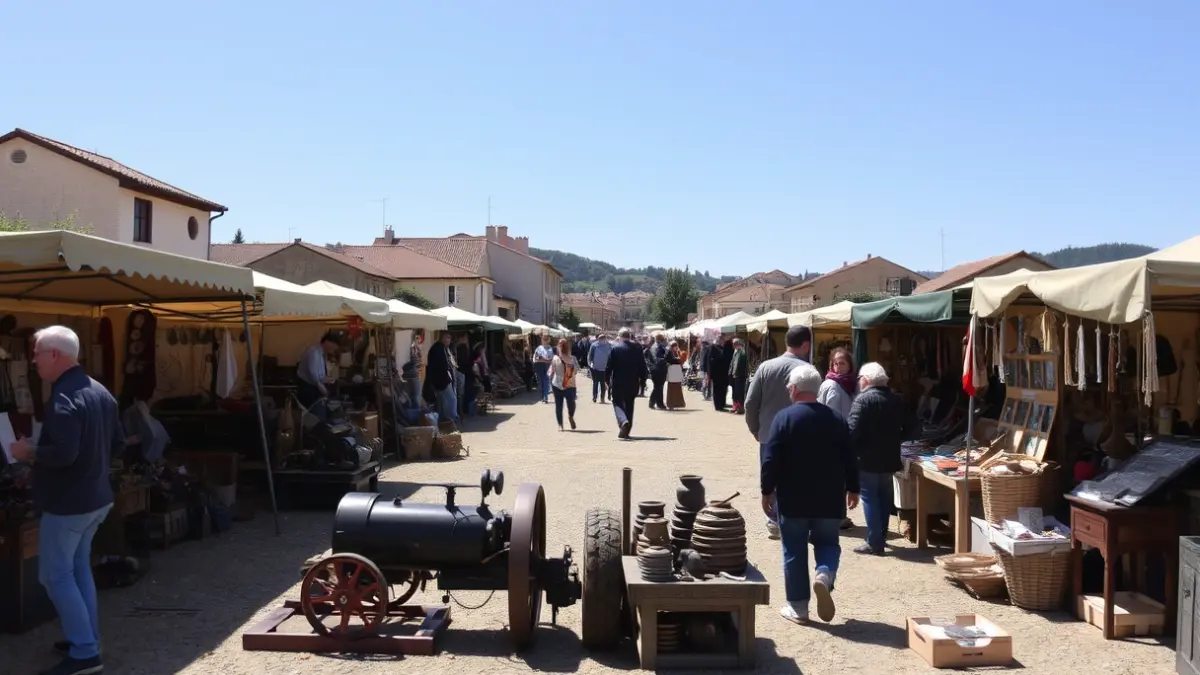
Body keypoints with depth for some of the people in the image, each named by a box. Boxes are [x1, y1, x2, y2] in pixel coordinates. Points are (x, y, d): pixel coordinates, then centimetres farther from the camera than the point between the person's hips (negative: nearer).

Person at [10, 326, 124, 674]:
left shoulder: (63, 398, -22)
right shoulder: (101, 392, 8)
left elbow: (63, 453, -30)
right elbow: (118, 445, 14)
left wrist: (30, 452, -14)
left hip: (67, 502, -9)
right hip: (96, 497, 9)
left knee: (56, 575, 1)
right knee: (79, 569, 19)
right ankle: (87, 640, 27)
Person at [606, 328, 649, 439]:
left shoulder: (615, 348, -9)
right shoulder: (637, 347, 0)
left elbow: (609, 366, -8)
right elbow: (642, 365, 1)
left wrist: (607, 380, 1)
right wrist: (642, 377, 11)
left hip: (618, 382, -3)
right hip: (632, 383, 3)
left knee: (617, 403, 5)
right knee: (629, 405, 15)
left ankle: (623, 421, -24)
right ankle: (626, 431, 18)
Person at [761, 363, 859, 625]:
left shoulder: (785, 417, -10)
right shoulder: (837, 418, 3)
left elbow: (771, 459, -13)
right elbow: (850, 458, 8)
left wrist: (767, 491, -4)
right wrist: (853, 489, 19)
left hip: (793, 499, -3)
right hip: (829, 499, 3)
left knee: (794, 552, 7)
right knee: (827, 543, 17)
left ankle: (798, 607, 11)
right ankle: (824, 575, -13)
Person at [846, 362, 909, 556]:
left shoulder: (863, 399, -15)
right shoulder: (895, 399, 8)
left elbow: (852, 431, -22)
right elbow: (905, 429, 15)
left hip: (868, 459, -7)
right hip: (889, 458, 7)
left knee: (870, 498, -1)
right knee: (884, 497, 17)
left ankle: (874, 542, -1)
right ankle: (882, 536, 27)